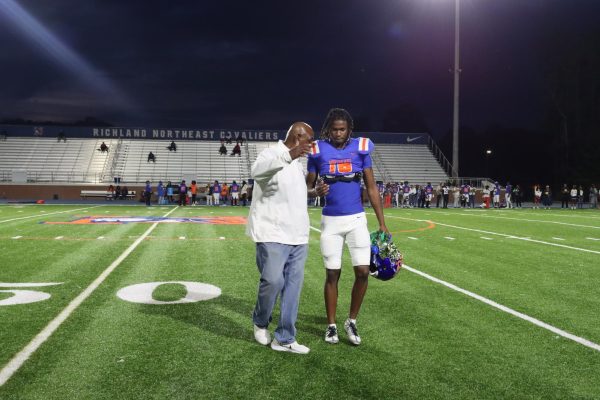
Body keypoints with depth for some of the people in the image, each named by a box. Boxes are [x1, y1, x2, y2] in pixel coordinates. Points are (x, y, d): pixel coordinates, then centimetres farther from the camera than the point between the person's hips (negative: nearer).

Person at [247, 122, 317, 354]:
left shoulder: (297, 163, 19)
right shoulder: (271, 153, -8)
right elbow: (257, 171, -33)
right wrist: (289, 155, -49)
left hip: (297, 235, 8)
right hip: (273, 234, -8)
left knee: (293, 285, 5)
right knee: (273, 281, -9)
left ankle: (284, 339, 13)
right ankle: (260, 323, 20)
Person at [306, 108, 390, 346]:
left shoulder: (361, 148, 1)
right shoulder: (318, 151, -1)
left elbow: (371, 188, 3)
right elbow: (308, 186, 6)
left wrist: (382, 223, 0)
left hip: (356, 219, 1)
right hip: (331, 220, -1)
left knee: (363, 272, -5)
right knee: (332, 274, 4)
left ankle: (351, 321, 16)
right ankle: (331, 325, 20)